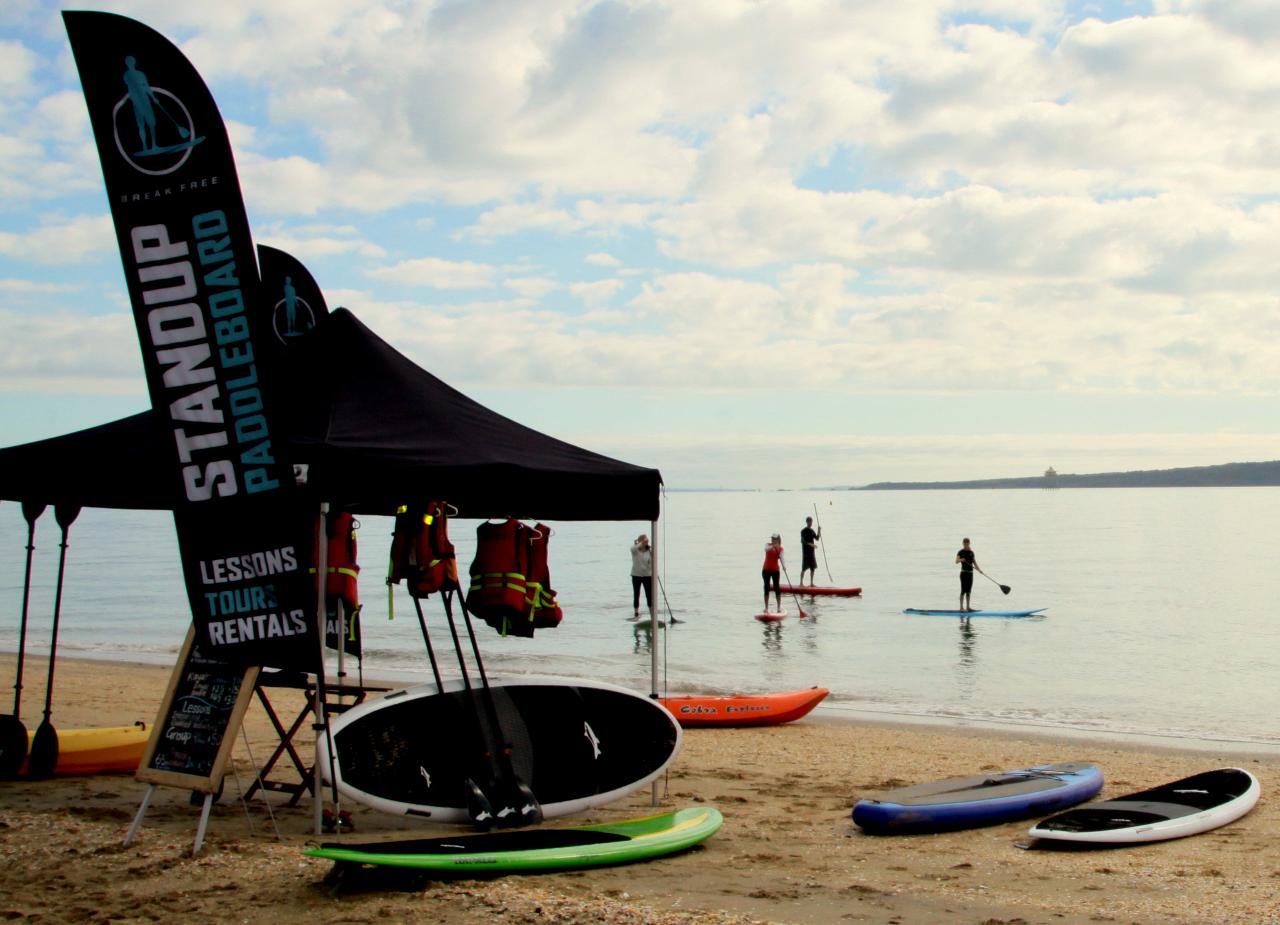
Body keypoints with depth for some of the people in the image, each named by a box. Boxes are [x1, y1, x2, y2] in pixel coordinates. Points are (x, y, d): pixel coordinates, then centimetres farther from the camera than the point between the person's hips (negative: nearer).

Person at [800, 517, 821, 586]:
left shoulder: (812, 531, 14)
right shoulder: (803, 531, -8)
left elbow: (817, 538, 12)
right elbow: (802, 541, -16)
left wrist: (819, 531, -1)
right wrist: (811, 544, -28)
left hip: (812, 552, 7)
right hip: (806, 552, -7)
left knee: (813, 568, 6)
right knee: (804, 568, -7)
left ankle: (811, 583, 12)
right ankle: (801, 583, -4)